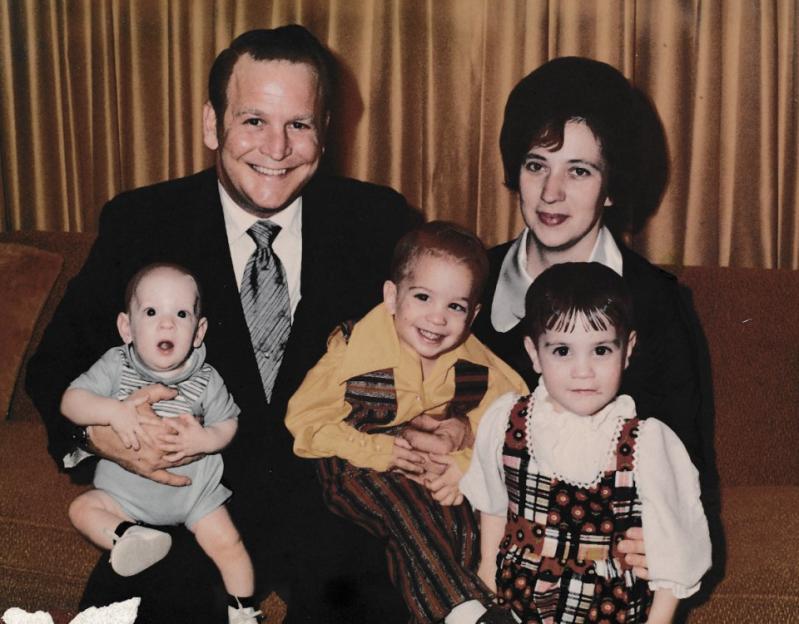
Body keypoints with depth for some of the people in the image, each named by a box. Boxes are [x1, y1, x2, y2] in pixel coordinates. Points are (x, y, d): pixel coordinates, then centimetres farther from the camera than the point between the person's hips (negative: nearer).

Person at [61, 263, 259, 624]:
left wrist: (206, 439, -24)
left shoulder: (206, 380, -12)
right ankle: (129, 535, -28)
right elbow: (71, 401, -17)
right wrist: (112, 410, -35)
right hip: (128, 489, 1)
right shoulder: (116, 365, -13)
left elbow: (227, 423, -2)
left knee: (227, 543, -8)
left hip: (194, 486, -1)